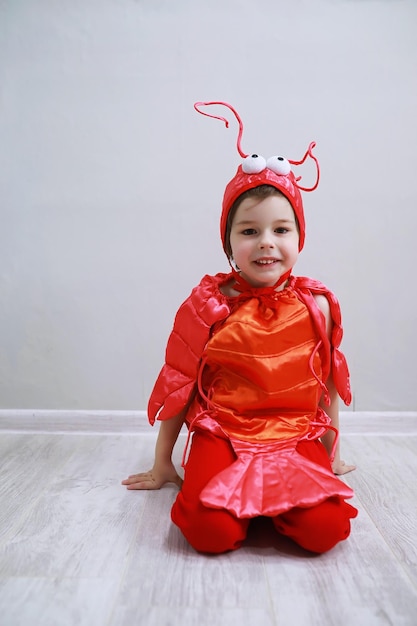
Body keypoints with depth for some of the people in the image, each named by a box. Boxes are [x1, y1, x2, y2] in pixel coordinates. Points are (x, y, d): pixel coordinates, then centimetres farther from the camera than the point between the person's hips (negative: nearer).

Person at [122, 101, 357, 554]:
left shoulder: (316, 305, -2)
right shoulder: (208, 305, -7)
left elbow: (328, 382, 11)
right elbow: (177, 384, 1)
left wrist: (332, 453, 20)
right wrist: (162, 464, 9)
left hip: (296, 439, 2)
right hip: (221, 436, -1)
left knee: (326, 528, -20)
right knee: (209, 530, -24)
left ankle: (267, 498, 8)